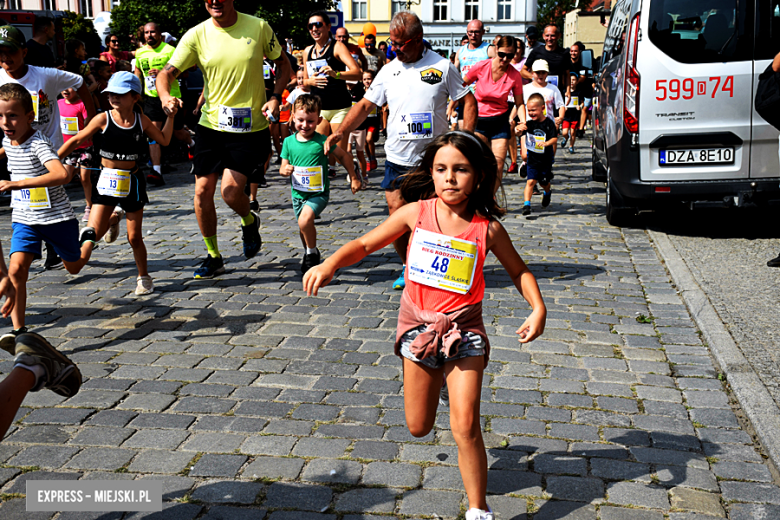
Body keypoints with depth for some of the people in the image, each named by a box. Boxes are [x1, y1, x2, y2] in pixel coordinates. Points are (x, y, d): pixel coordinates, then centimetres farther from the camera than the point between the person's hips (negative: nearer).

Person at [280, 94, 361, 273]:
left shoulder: (322, 141, -15)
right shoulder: (289, 142, -5)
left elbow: (345, 156, -2)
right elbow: (283, 167, 4)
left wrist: (354, 178, 3)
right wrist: (285, 170, -20)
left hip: (319, 193, -4)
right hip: (298, 193, 4)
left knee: (305, 220, -28)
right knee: (304, 228, 18)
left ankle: (312, 252, -4)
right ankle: (308, 253, 47)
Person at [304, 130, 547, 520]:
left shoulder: (487, 228, -9)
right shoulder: (416, 213, -8)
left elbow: (519, 271, 4)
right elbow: (364, 245, -2)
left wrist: (538, 308, -12)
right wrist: (331, 263, -21)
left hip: (464, 328, -2)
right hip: (418, 325, 2)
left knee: (465, 426, -10)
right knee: (418, 428, 14)